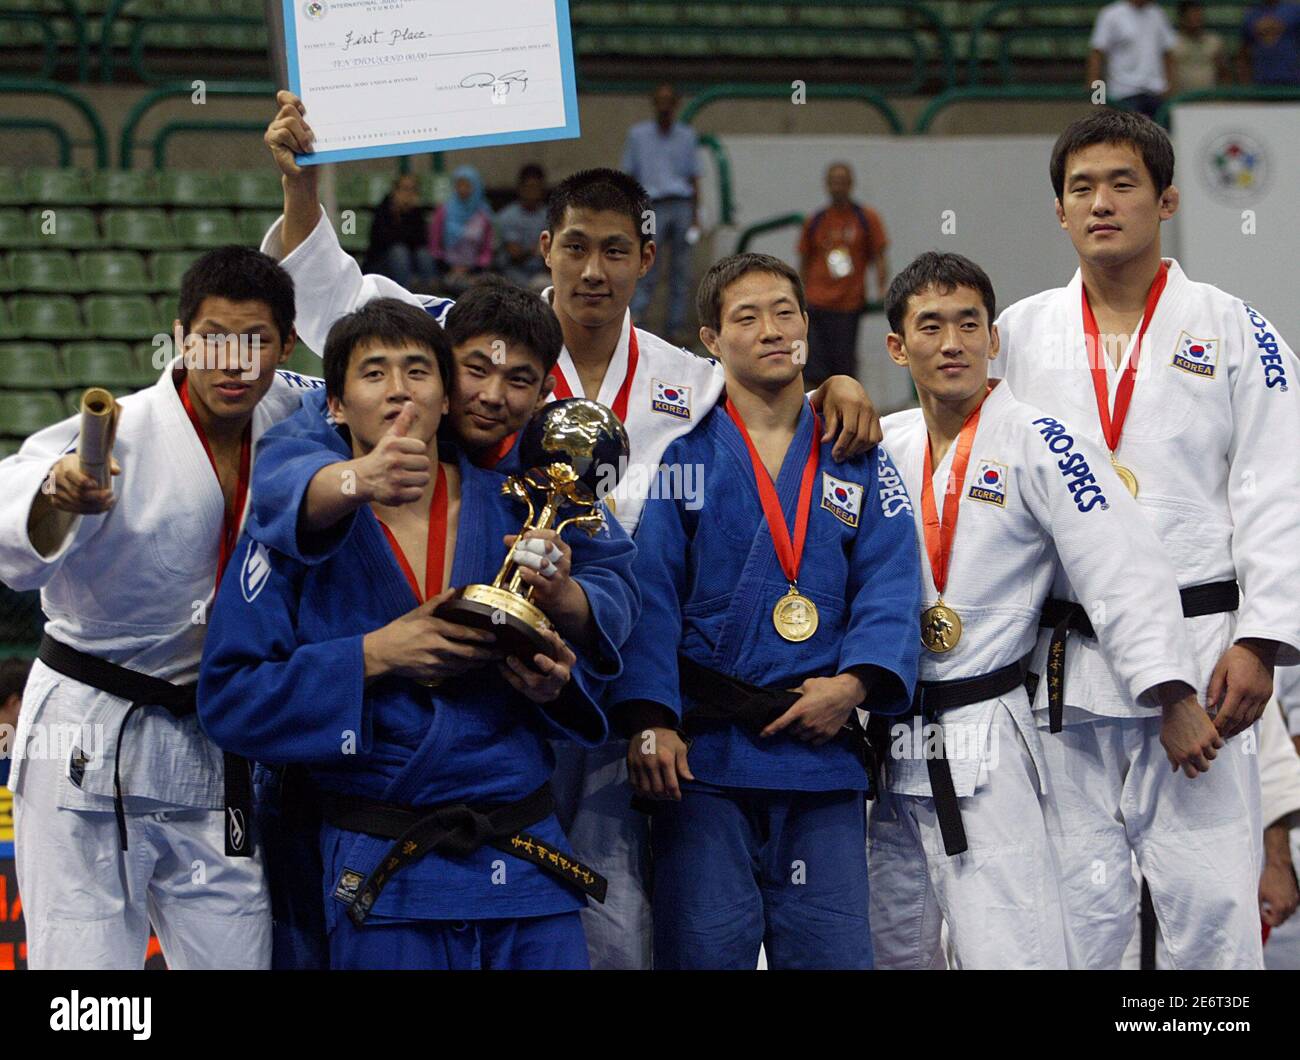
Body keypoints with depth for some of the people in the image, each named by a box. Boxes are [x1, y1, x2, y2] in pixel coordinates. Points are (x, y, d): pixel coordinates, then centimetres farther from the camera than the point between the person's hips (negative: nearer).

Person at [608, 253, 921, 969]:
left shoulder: (856, 465, 13)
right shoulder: (684, 457, 5)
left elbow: (889, 588, 5)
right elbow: (650, 595, -2)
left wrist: (855, 683, -13)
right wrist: (649, 719, -14)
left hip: (822, 744, 2)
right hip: (703, 750, -2)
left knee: (833, 949, 1)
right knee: (703, 947, -5)